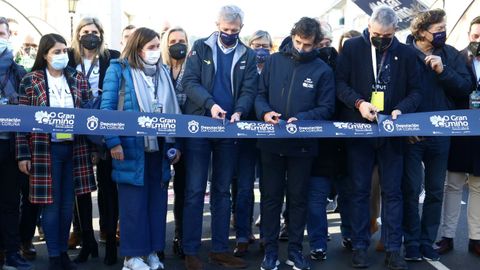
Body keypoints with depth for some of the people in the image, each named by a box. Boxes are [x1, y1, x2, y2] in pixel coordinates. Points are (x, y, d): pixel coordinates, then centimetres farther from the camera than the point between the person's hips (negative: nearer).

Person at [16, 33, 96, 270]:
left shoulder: (78, 80, 8)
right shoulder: (31, 80, -2)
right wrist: (23, 154, -8)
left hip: (74, 148, 4)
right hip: (45, 149, -3)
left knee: (67, 203, 10)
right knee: (51, 203, 1)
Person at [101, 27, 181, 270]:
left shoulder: (163, 71, 15)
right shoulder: (119, 69, -1)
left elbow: (171, 109, 15)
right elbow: (107, 107, -5)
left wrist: (174, 144, 10)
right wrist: (113, 141, -15)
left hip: (159, 146, 5)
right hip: (131, 146, -5)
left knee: (157, 199, 9)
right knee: (133, 200, 0)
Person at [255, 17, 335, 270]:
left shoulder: (323, 70, -1)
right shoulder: (274, 61, 4)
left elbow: (326, 108, -4)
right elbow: (260, 94, 5)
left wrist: (300, 119, -19)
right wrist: (265, 112, -16)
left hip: (302, 144, -1)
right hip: (271, 141, 1)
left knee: (298, 197, 10)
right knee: (271, 196, 8)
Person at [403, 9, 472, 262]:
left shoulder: (451, 54, 6)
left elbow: (465, 88, -2)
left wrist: (443, 71, -16)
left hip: (440, 133, 4)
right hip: (410, 133, -3)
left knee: (435, 191, 10)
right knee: (411, 190, 1)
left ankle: (427, 242, 21)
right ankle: (412, 242, 13)